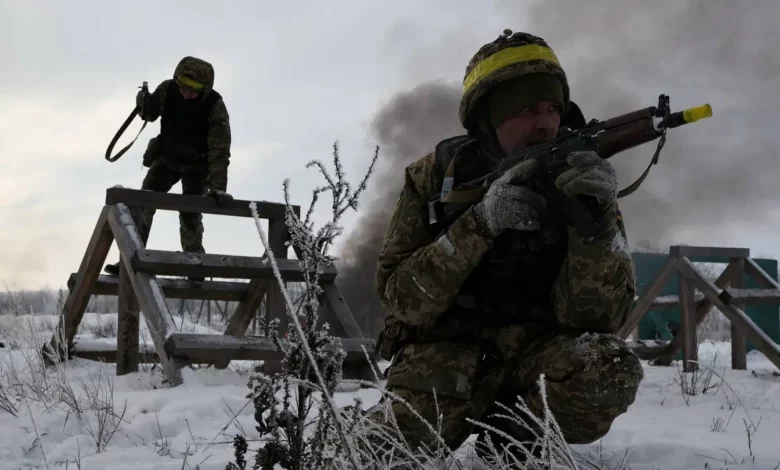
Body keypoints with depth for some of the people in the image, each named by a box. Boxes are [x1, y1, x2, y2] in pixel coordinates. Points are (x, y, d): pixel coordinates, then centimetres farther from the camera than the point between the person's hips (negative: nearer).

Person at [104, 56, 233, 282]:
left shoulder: (215, 107, -29)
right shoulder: (167, 89, -19)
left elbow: (219, 150, -30)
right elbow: (151, 114, 1)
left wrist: (218, 187, -39)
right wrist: (143, 104, -24)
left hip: (197, 166, -3)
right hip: (167, 158, 3)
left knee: (190, 214, -7)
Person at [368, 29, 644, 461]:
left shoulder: (580, 179, -5)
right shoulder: (436, 176, -5)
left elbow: (595, 318, -13)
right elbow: (402, 300, -13)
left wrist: (596, 220, -30)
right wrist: (479, 224, -26)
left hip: (534, 356, 2)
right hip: (443, 356, -1)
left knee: (610, 370, -30)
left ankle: (513, 439, -3)